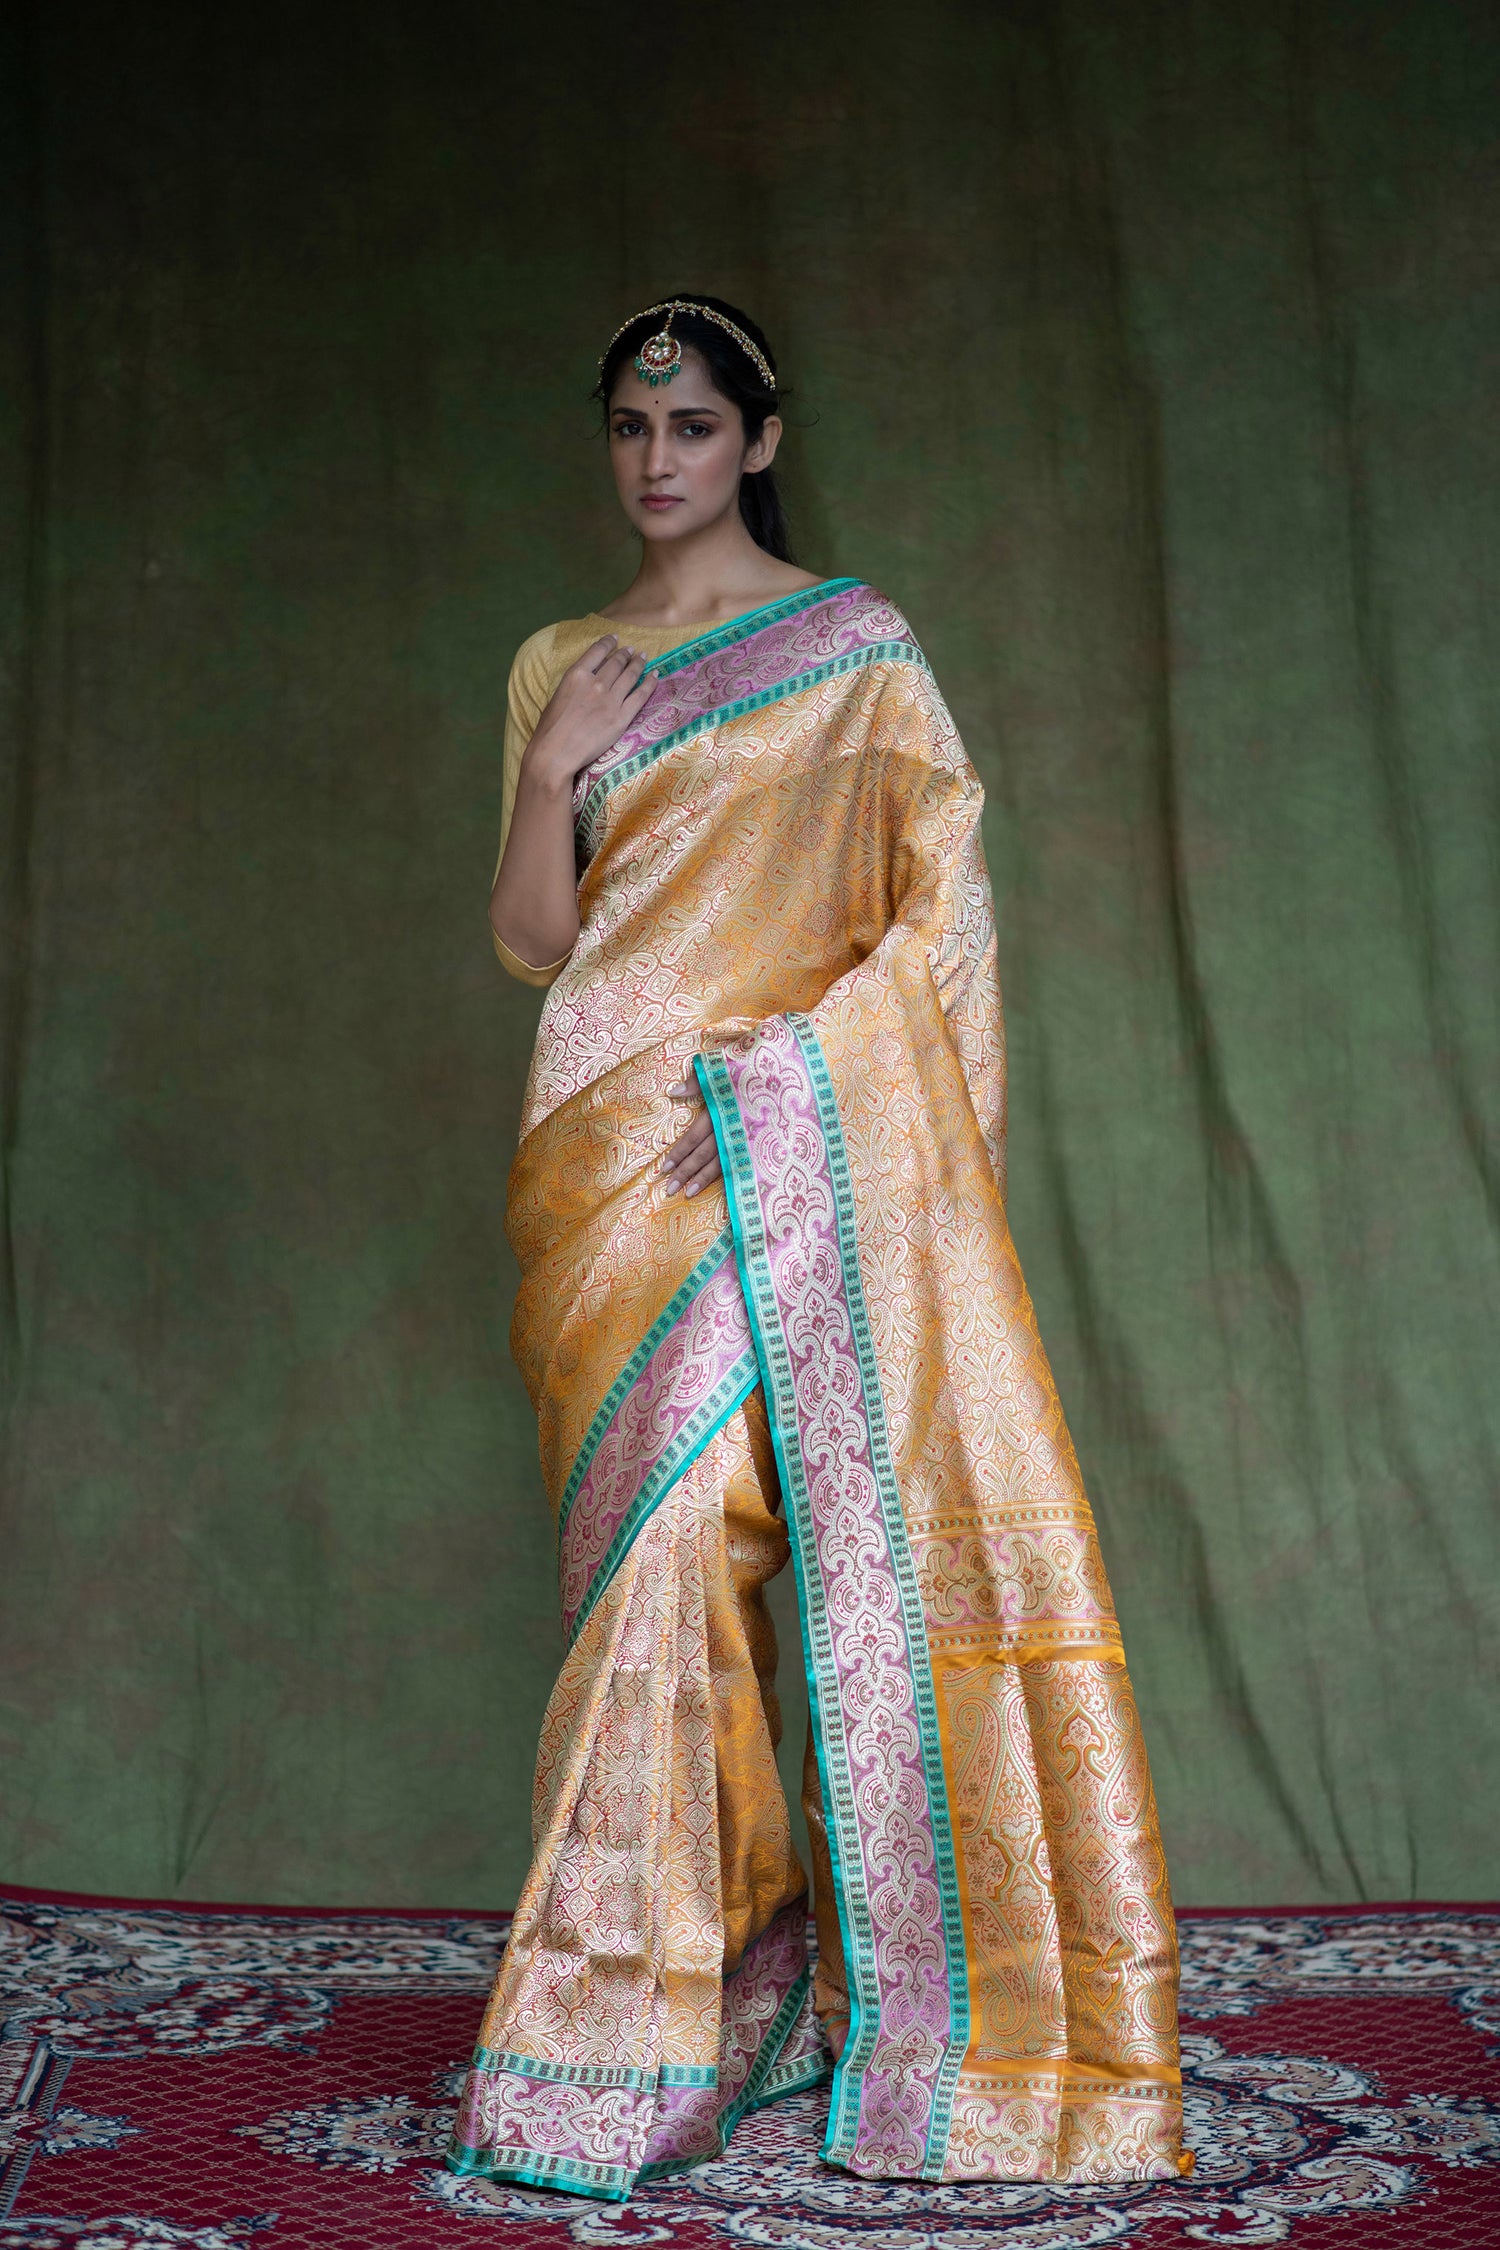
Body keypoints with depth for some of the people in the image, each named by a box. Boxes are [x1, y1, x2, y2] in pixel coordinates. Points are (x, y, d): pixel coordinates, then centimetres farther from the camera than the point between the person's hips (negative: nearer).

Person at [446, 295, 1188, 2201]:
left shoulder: (854, 644, 8)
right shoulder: (560, 665, 18)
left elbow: (944, 897, 1)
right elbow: (531, 939, 12)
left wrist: (787, 1054, -11)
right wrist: (549, 770, -4)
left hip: (807, 1133, -3)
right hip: (624, 1147, 3)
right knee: (655, 1534, -1)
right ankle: (713, 1985, 8)